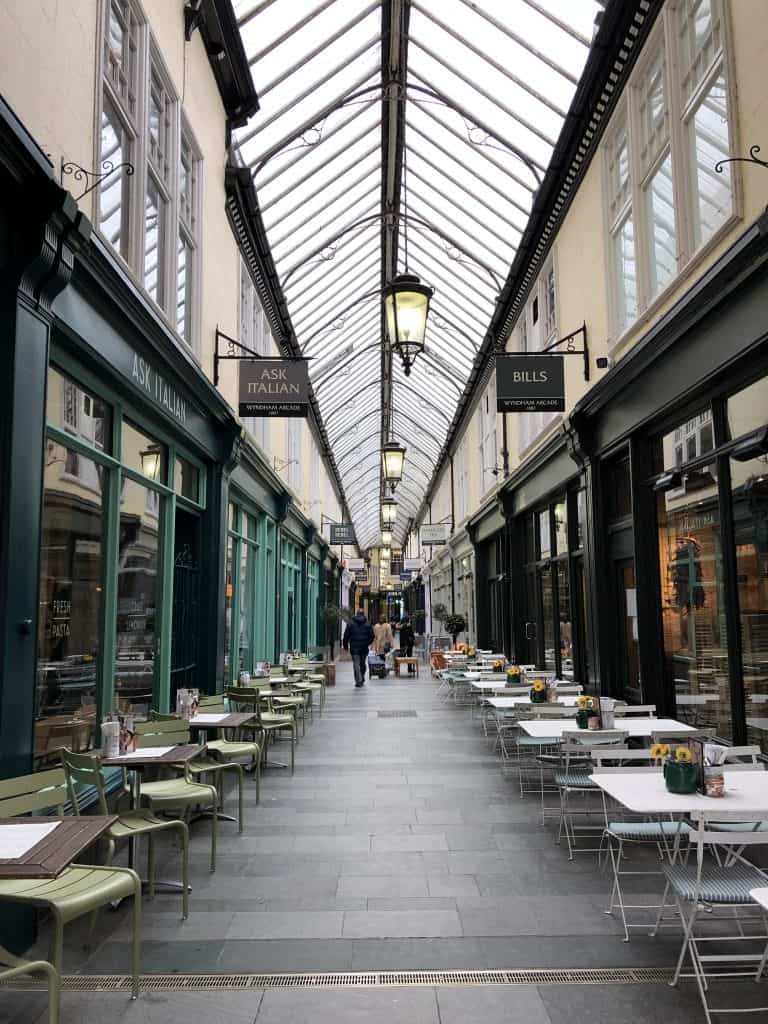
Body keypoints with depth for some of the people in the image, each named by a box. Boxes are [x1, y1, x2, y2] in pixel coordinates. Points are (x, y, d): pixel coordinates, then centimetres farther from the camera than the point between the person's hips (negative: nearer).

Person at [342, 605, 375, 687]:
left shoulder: (350, 623, -1)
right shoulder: (367, 623, 1)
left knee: (356, 664, -2)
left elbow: (346, 635, 0)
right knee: (362, 664, 16)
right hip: (364, 648, 2)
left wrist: (345, 645, 10)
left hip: (354, 647, -2)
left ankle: (358, 681, -11)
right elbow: (371, 635, 3)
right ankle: (362, 679, 26)